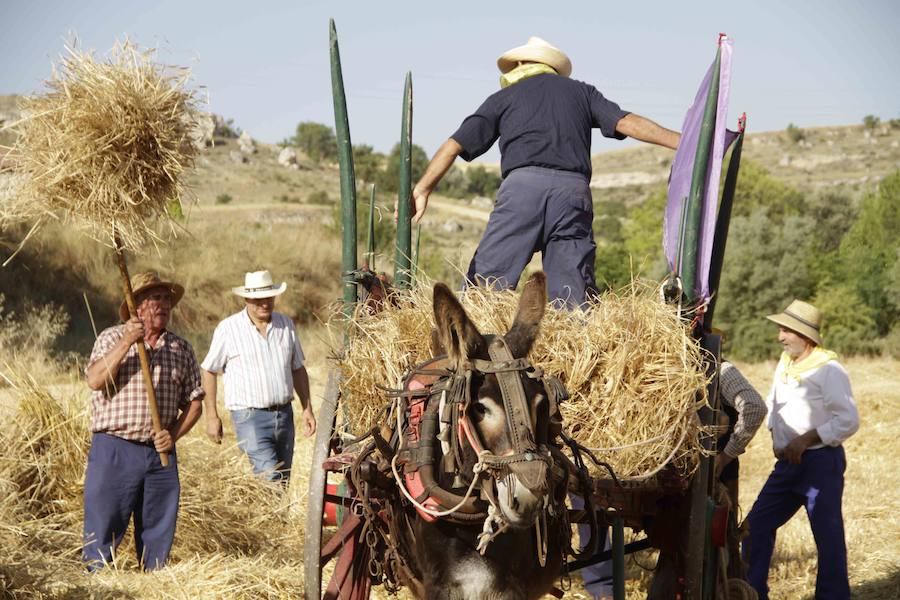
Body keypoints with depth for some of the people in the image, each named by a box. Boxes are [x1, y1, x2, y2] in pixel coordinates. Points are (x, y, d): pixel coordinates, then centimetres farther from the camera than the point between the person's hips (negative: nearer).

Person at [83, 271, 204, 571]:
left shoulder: (182, 349, 12)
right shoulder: (111, 338, 3)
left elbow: (194, 402, 13)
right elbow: (95, 380, -14)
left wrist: (174, 435, -3)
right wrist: (126, 342, -20)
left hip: (161, 454, 4)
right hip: (113, 448, -3)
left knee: (158, 538, 8)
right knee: (102, 530, -5)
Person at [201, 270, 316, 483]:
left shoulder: (286, 324, 9)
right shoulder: (228, 329, -5)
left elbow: (298, 369, 17)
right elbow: (209, 371, 2)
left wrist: (307, 408, 10)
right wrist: (212, 416, -1)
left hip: (284, 415, 5)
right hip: (250, 417, -5)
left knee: (282, 482, 8)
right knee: (270, 479, -21)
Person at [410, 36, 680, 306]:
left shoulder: (503, 97, 24)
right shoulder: (582, 92, 27)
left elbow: (454, 145, 18)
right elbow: (627, 122, 13)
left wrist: (422, 189, 19)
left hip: (523, 185, -1)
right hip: (574, 190, 1)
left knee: (483, 282, -4)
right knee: (575, 298, -2)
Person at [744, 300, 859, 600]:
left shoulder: (828, 370, -12)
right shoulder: (785, 364, 12)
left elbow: (848, 420, -16)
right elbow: (772, 404, 25)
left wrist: (806, 439, -18)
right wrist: (775, 436, 8)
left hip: (821, 462, -8)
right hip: (788, 462, 8)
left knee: (828, 535, -3)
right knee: (757, 524, 9)